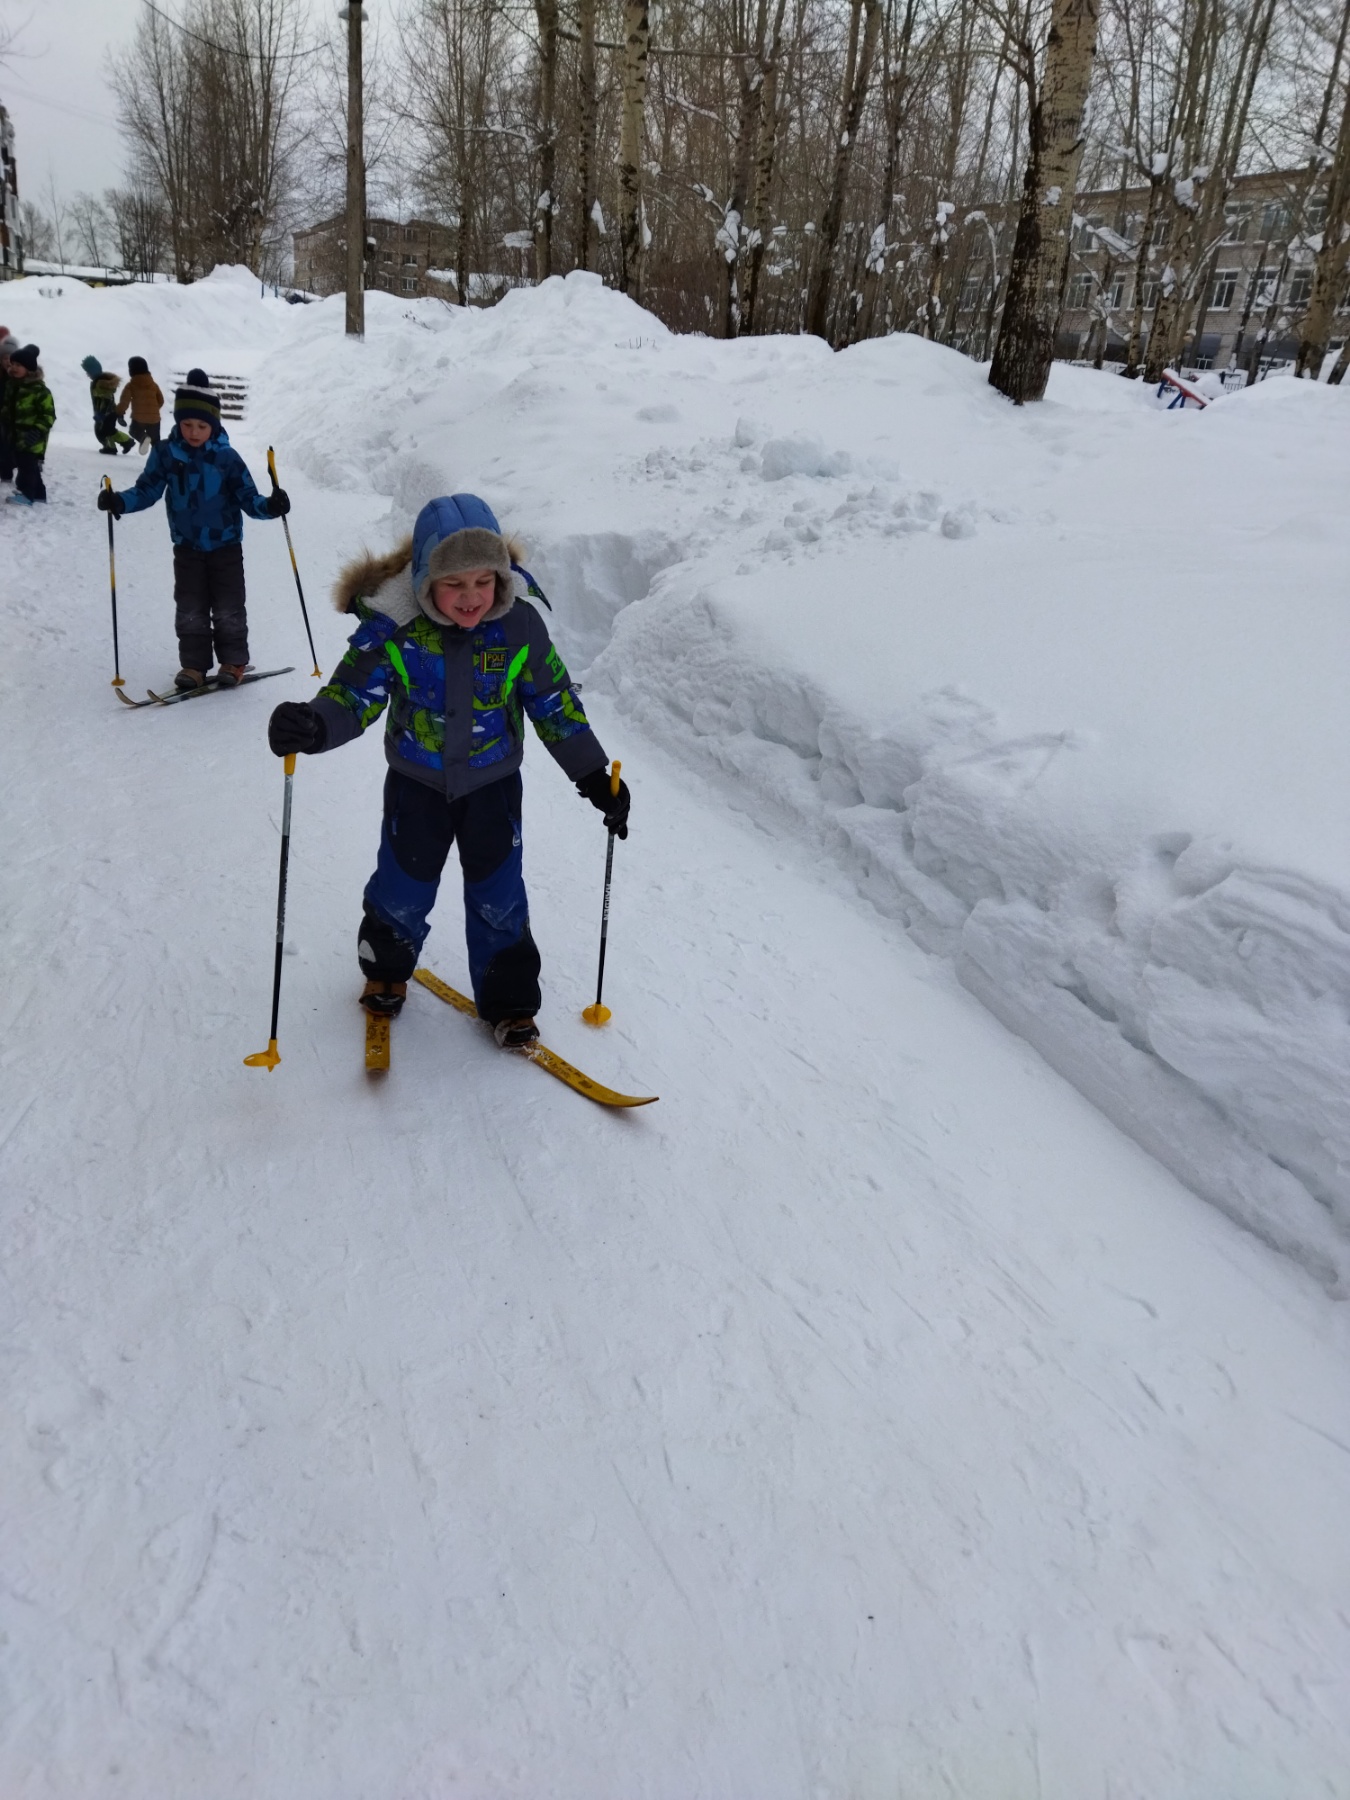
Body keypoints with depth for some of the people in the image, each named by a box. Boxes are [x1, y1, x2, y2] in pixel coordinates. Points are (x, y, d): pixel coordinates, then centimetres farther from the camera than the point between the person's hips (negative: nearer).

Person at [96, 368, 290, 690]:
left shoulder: (226, 457, -12)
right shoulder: (165, 453, -6)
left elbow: (247, 498, -11)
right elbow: (147, 490, -3)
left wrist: (270, 506, -31)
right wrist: (119, 501, -19)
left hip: (226, 545, -2)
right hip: (187, 546, 3)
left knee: (228, 609, 5)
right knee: (189, 609, 6)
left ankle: (233, 662, 20)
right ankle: (193, 665, 15)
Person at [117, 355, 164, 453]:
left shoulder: (131, 386, -3)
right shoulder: (154, 384, 7)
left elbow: (124, 401, -12)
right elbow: (161, 401, 13)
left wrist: (120, 414, -9)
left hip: (138, 417, -2)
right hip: (154, 418, 2)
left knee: (135, 432, 24)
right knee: (155, 440, 16)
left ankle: (143, 438, -10)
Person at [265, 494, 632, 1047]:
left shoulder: (520, 625, -17)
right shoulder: (393, 627, -21)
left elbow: (554, 703, -6)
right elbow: (354, 693, -17)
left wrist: (594, 776, -5)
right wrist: (314, 726, -40)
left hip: (493, 783, 0)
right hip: (416, 781, 0)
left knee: (498, 897, 7)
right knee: (402, 888, 14)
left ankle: (508, 1001, 26)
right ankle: (386, 970, 43)